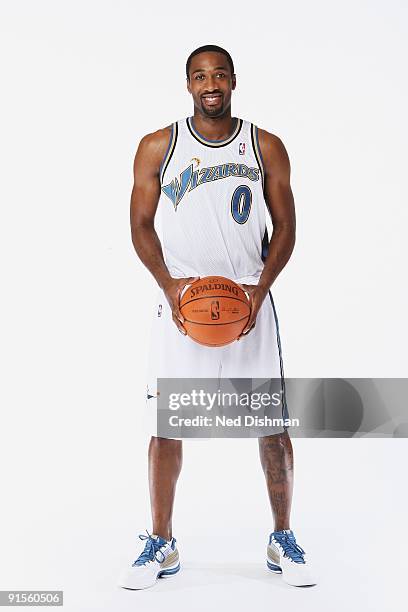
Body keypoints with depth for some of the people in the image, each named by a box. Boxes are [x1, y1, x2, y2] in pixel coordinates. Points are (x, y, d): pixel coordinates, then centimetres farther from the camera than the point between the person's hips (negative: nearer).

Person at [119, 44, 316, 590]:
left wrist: (260, 288, -9)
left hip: (251, 302, 1)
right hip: (181, 301, 0)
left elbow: (286, 227, 6)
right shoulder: (157, 147, 4)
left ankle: (283, 540, 21)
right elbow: (141, 225, 5)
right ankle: (162, 544, 19)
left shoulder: (266, 147, 5)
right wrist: (169, 285, -11)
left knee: (273, 425, 2)